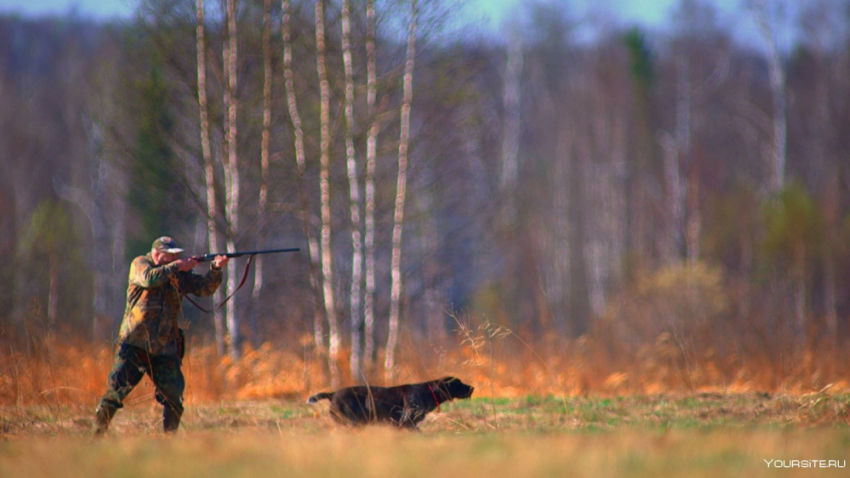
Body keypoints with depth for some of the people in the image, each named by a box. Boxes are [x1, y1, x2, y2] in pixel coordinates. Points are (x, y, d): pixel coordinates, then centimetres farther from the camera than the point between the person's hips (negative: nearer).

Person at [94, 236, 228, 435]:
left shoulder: (180, 274, 11)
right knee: (115, 391, -8)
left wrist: (215, 269, -11)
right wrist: (176, 267, -16)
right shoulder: (140, 263, 1)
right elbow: (149, 278, -20)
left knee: (175, 399, 0)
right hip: (134, 344, -4)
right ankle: (96, 437, 2)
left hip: (164, 349, 4)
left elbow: (205, 288, 5)